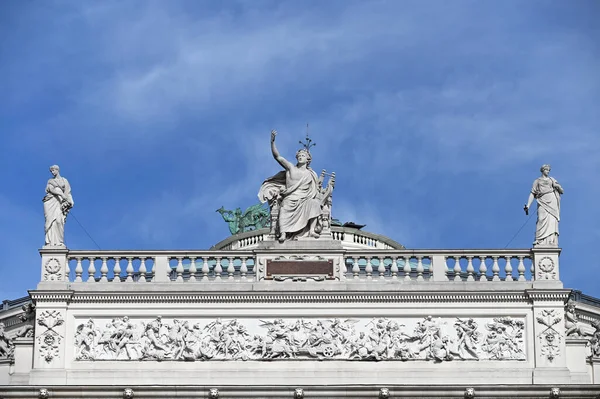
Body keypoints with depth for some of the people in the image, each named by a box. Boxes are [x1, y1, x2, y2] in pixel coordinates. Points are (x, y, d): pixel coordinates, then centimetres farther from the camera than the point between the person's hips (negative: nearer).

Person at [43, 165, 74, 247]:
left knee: (59, 221, -19)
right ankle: (50, 242, -18)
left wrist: (68, 202, -11)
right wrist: (61, 194, -19)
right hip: (50, 202, 1)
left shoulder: (64, 181, 17)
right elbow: (51, 189, -2)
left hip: (59, 202, -1)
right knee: (50, 221, -11)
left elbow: (67, 192, 7)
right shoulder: (50, 181, 18)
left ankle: (59, 242, -23)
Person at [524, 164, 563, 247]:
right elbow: (532, 194, 13)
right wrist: (527, 206, 0)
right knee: (542, 220, -21)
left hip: (552, 203, 2)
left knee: (552, 221, -15)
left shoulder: (552, 180, 27)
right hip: (543, 202, -2)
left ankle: (552, 243, -24)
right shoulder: (537, 181, 22)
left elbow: (562, 191, 22)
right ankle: (539, 242, -32)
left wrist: (557, 186, 0)